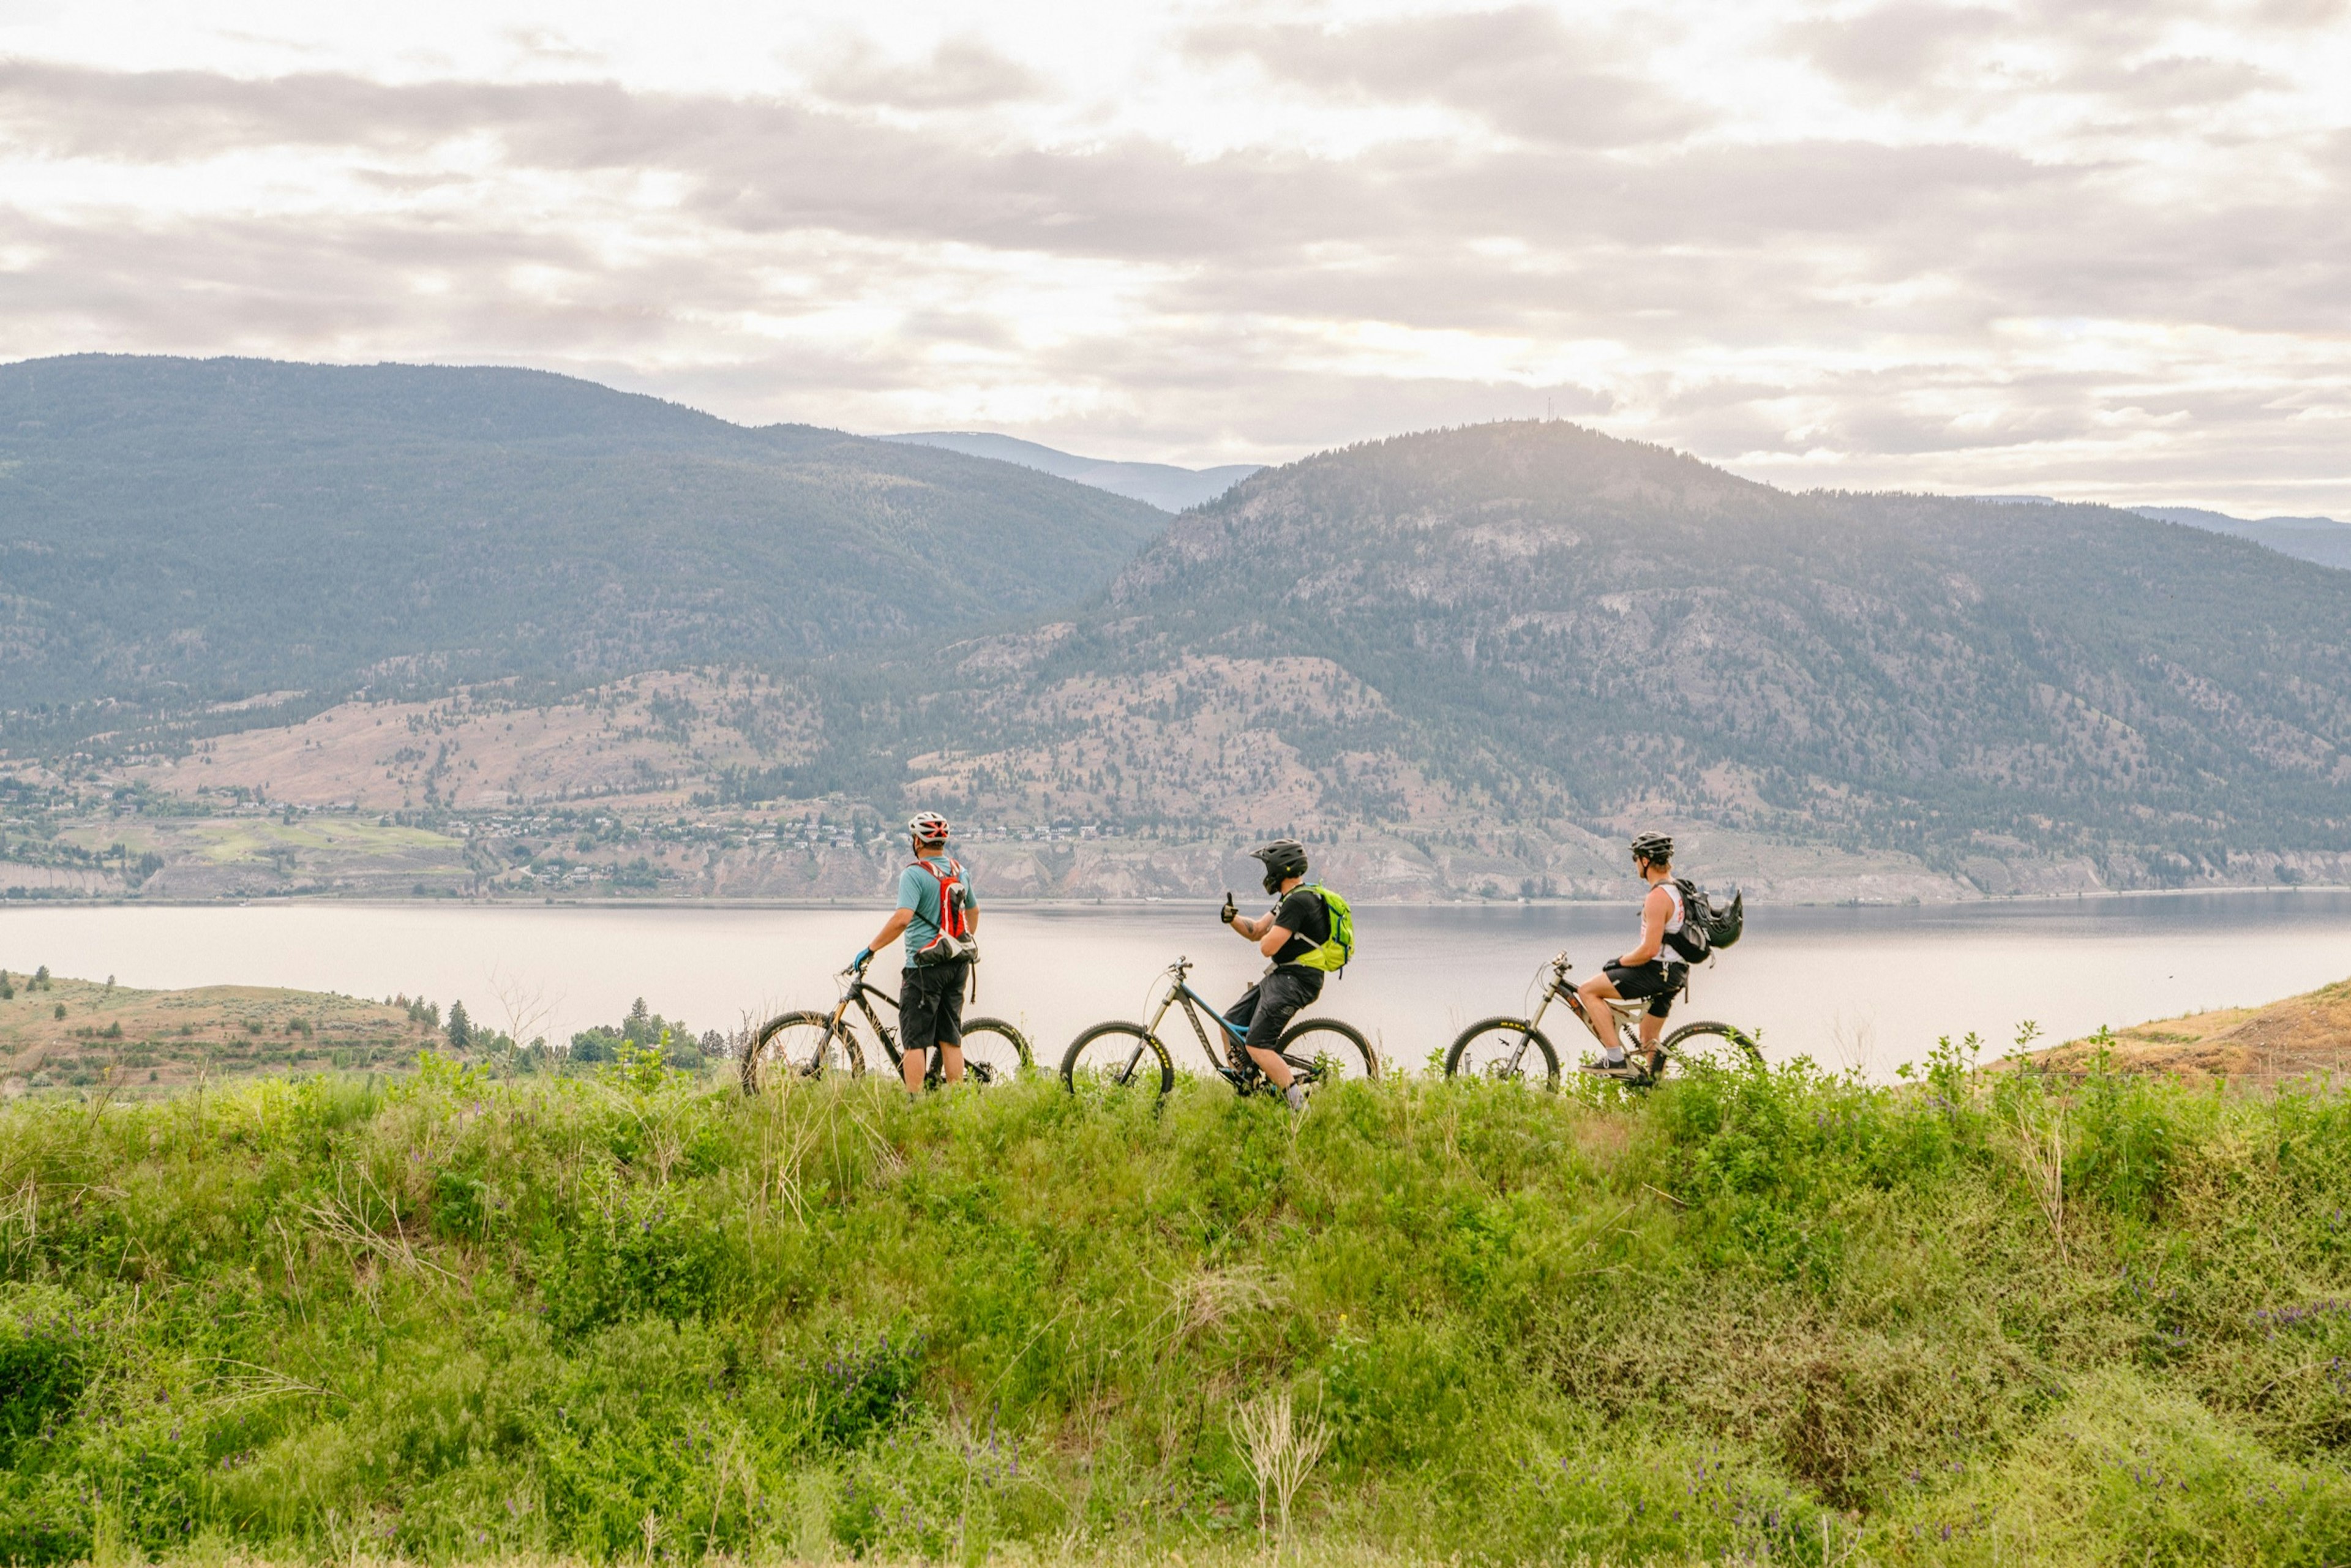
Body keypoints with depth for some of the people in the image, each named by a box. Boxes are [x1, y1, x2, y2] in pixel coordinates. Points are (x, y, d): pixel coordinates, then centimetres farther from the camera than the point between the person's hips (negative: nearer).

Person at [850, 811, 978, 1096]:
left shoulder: (915, 874, -13)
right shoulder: (959, 871, 10)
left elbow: (901, 918, -25)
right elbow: (974, 910, 26)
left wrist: (869, 950, -18)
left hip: (925, 966, -7)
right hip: (958, 964, 7)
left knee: (915, 1040, -3)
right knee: (951, 1039, 10)